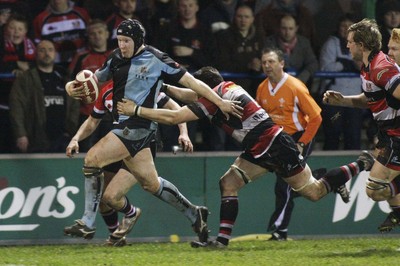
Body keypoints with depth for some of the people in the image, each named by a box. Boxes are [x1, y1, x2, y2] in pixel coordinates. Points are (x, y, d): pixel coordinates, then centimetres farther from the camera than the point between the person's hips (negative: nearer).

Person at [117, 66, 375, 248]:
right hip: (260, 149, 10)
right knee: (228, 183, 1)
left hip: (275, 145, -10)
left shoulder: (214, 99, -18)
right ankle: (223, 239, -1)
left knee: (314, 192, -2)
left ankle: (362, 164, 12)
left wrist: (136, 110, -15)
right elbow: (189, 95, 25)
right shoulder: (225, 86, 8)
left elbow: (172, 117, -20)